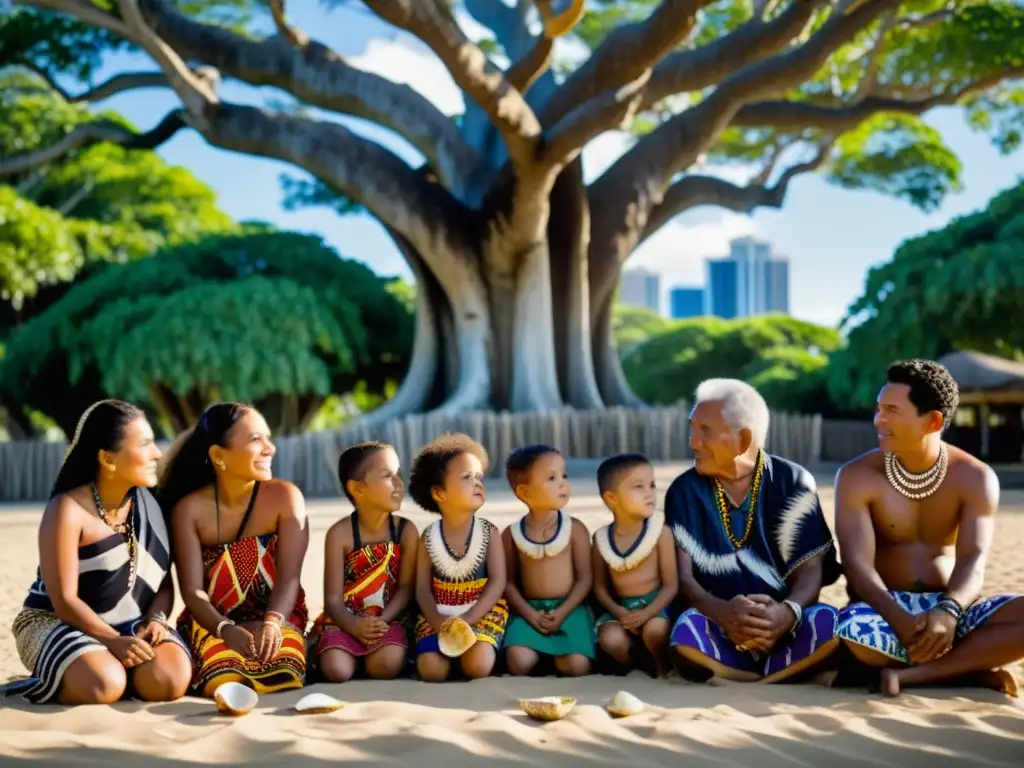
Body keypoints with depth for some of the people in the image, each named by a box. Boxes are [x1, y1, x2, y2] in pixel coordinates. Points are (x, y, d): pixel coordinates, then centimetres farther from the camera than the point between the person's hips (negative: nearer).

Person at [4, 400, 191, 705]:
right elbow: (64, 600, -18)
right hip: (57, 623, -5)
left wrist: (156, 619, -18)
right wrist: (112, 641, -28)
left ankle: (110, 666, 5)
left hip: (132, 625, 5)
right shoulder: (67, 509, -15)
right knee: (105, 685, -35)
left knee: (170, 680, -25)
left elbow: (164, 581, 2)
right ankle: (48, 683, -2)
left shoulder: (147, 505, 2)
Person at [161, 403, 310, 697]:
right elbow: (193, 590, -8)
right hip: (214, 623, 0)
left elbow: (289, 576, -12)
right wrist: (225, 629, -28)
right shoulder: (189, 509, -3)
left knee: (282, 679, -31)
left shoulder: (284, 496, -4)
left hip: (276, 618, 0)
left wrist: (272, 623, -32)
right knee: (224, 684, -31)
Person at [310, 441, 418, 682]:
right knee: (337, 671, -26)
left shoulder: (406, 531, -2)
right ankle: (357, 655, 8)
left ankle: (369, 657, 7)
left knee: (386, 666, -28)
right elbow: (333, 598, -10)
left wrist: (381, 621, -23)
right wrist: (355, 626, -30)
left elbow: (406, 587, -6)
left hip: (388, 620, 1)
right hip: (347, 621, -1)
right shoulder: (340, 534, -9)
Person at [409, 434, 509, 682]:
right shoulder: (429, 537, -1)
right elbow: (423, 589, -3)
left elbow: (497, 582, -10)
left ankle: (465, 652, 7)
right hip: (439, 614, 1)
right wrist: (437, 621, -23)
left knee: (478, 667, -26)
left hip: (481, 611, -1)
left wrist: (467, 619, -22)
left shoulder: (488, 532, -4)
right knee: (431, 670, -20)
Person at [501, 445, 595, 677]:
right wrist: (530, 614, -11)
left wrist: (562, 613, -14)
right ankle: (543, 653, 8)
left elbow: (585, 578, -2)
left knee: (577, 667, -24)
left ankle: (555, 656, 10)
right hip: (530, 610, 0)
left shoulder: (575, 529, -1)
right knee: (519, 664, -25)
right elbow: (508, 582, 3)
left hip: (569, 609, 0)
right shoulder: (511, 534, 1)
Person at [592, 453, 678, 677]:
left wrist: (646, 613, -22)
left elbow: (671, 585, -9)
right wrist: (620, 613, -14)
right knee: (610, 639, -27)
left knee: (655, 630, -34)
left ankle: (663, 668, -2)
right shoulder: (602, 538, -2)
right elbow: (600, 587, 4)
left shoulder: (659, 532, -9)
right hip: (621, 607, 2)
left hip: (655, 604, -2)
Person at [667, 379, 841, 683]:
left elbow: (810, 571, -3)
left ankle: (728, 674, -12)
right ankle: (791, 672, -13)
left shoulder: (793, 482, 3)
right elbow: (682, 574, -4)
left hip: (781, 625, 0)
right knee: (687, 631, -35)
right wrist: (722, 612, -27)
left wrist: (787, 613, -27)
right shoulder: (684, 491, 5)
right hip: (718, 628, 0)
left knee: (829, 623, -32)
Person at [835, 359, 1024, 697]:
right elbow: (857, 563, -16)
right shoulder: (857, 476, -5)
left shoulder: (975, 477, -2)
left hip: (949, 609, 2)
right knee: (852, 629, -39)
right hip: (887, 609, -2)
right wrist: (900, 620, -36)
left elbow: (972, 559, -14)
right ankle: (968, 669, -18)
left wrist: (948, 612, -37)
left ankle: (912, 674, -26)